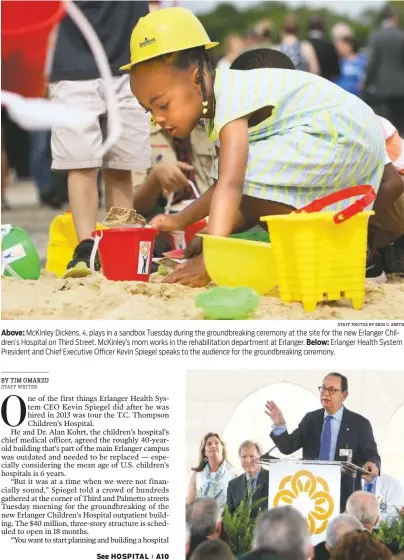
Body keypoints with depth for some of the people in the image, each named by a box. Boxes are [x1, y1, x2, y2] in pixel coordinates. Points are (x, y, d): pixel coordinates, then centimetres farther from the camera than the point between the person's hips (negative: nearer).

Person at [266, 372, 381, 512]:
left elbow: (372, 456, -3)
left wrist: (372, 465, -28)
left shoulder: (359, 423, 1)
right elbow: (287, 447, 4)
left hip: (344, 496, -3)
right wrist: (279, 425, -16)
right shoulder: (310, 419, 9)